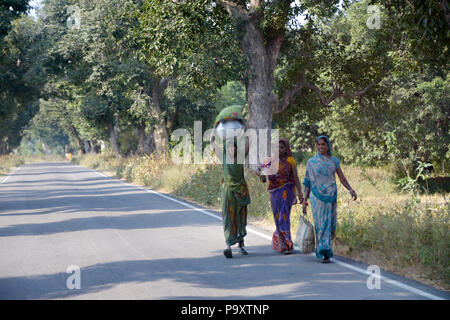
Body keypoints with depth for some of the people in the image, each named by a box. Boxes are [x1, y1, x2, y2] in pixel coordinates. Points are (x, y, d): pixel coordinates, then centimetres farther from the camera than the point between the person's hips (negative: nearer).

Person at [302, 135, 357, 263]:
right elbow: (308, 182, 6)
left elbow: (342, 178, 2)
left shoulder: (334, 161, 9)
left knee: (330, 224, 5)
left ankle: (323, 248, 28)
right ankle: (325, 254, -9)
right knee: (321, 225, -8)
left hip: (331, 197, 2)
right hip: (317, 197, -2)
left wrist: (350, 189, -16)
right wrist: (305, 201, 1)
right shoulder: (311, 162, 4)